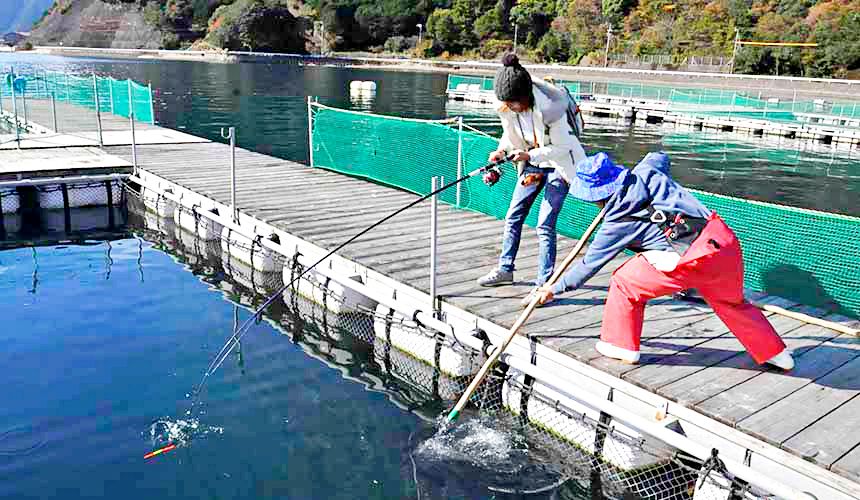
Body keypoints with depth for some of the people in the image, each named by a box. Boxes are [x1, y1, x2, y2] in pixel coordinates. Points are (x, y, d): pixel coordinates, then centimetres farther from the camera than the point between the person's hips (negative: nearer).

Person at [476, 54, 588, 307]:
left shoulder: (549, 107, -31)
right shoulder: (507, 107, -13)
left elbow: (561, 148, -23)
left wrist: (531, 155, -34)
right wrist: (501, 150, -17)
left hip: (558, 164, -7)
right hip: (532, 163, 7)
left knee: (545, 225, -11)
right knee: (513, 216, 9)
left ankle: (543, 284, -3)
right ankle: (505, 269, 26)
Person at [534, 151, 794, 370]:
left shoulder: (618, 223, -4)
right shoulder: (645, 171, 9)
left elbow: (589, 264, 6)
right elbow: (660, 157, 35)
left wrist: (555, 288, 17)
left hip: (695, 258, -8)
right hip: (727, 241, 8)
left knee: (626, 283, 8)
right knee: (732, 303, 31)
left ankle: (623, 346, 21)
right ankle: (775, 352, 44)